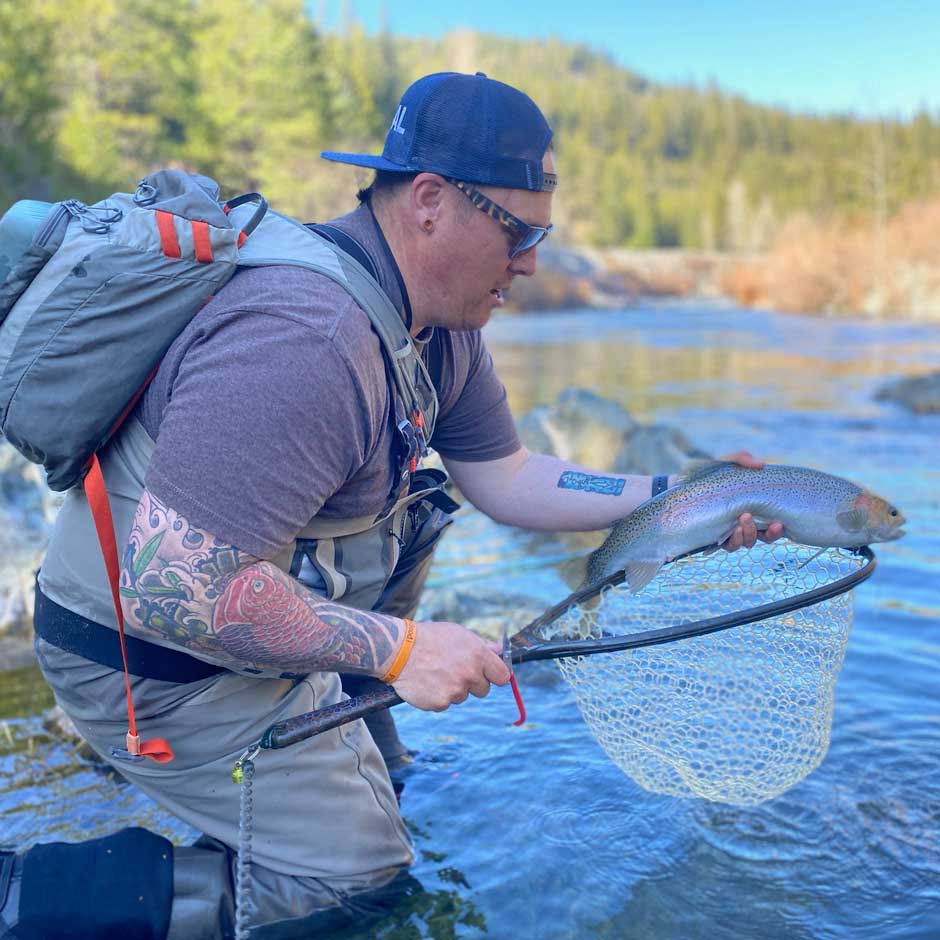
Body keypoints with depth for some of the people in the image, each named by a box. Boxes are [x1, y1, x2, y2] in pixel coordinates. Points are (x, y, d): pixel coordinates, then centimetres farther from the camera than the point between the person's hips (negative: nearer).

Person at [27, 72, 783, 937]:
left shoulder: (440, 326, -2)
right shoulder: (306, 340, -33)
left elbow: (506, 480, 7)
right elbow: (173, 583, -33)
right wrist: (397, 647, -28)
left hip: (245, 596, 9)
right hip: (147, 654, -8)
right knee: (358, 865, -1)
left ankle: (346, 739, 20)